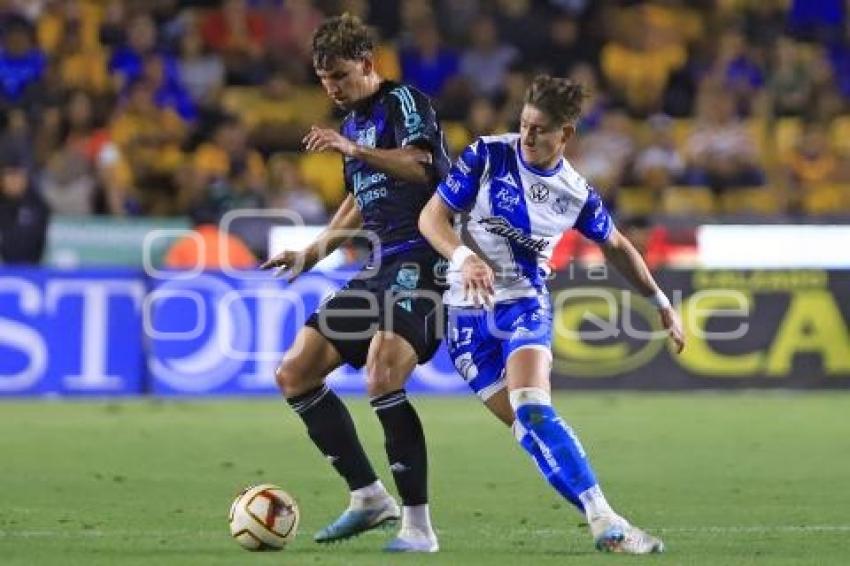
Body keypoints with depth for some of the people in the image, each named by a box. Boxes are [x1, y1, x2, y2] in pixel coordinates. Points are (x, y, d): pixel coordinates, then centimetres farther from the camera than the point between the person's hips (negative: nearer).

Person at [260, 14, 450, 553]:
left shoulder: (404, 101, -6)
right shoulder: (354, 123, 20)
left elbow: (422, 164, -25)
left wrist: (355, 150, -34)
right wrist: (313, 252, 30)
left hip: (423, 260, -10)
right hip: (383, 267, 10)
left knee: (382, 376, -28)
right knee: (294, 373, 6)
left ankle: (419, 526, -22)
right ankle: (369, 496, 12)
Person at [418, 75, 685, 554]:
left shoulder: (577, 195, -1)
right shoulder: (488, 156, -6)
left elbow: (616, 246, 17)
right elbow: (432, 217, -6)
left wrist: (661, 303, 20)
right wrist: (465, 257, -24)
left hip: (526, 304, -1)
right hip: (468, 312, 1)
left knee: (531, 408, -26)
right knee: (529, 424, -12)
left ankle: (604, 520, -28)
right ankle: (603, 519, -9)